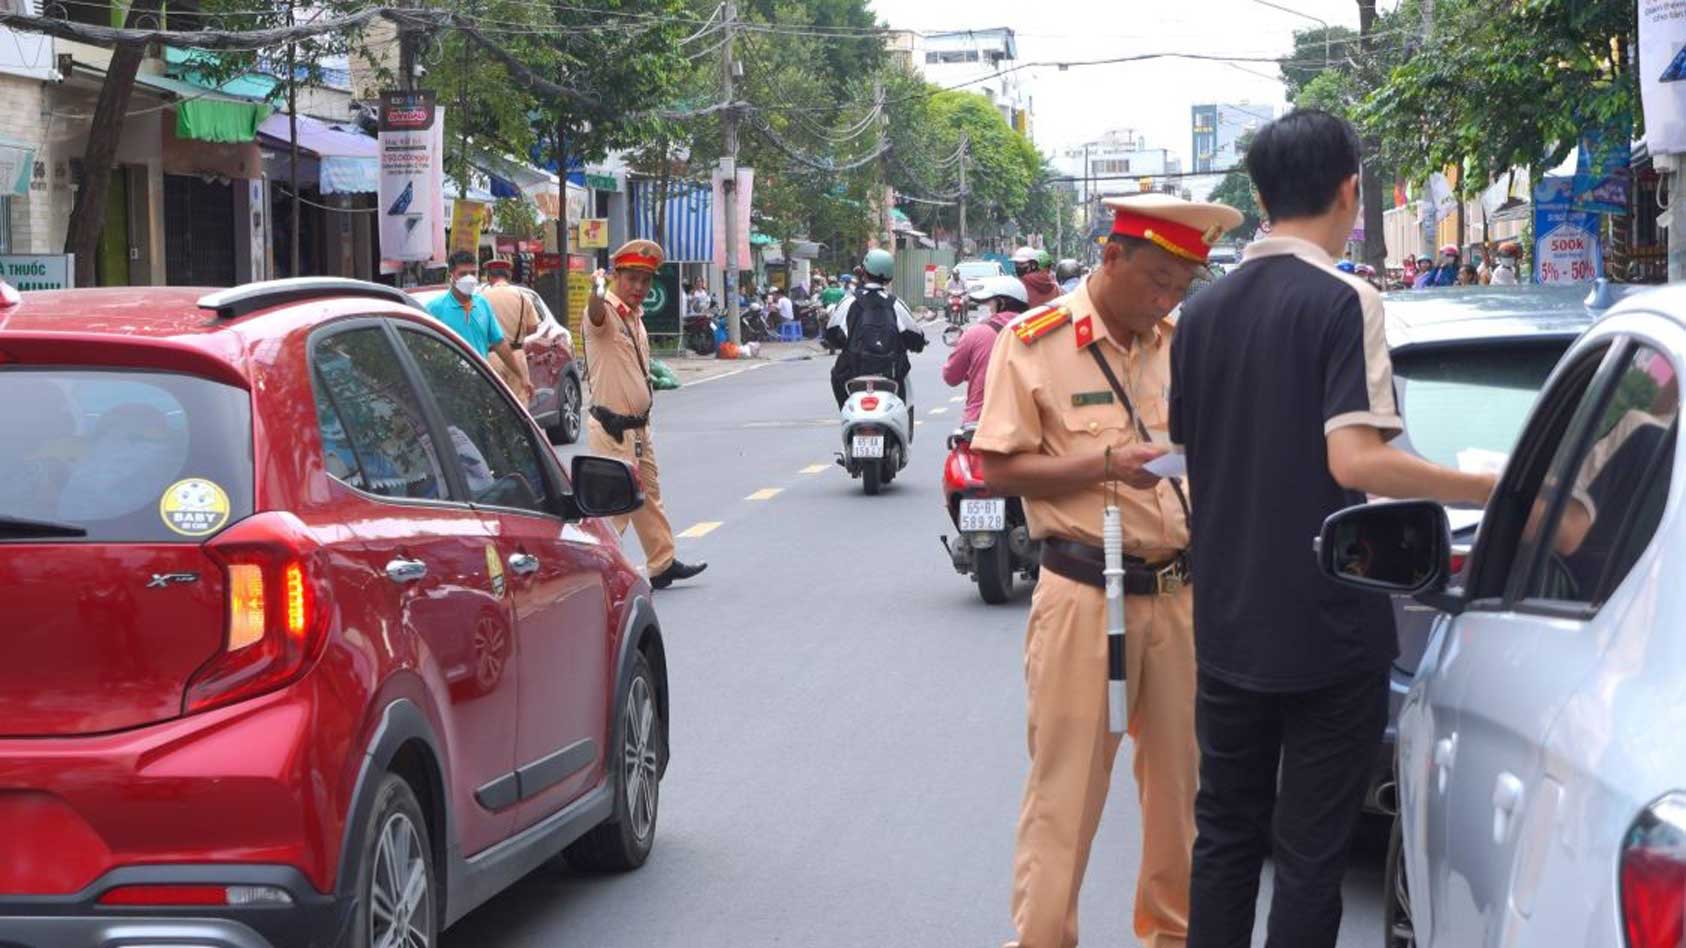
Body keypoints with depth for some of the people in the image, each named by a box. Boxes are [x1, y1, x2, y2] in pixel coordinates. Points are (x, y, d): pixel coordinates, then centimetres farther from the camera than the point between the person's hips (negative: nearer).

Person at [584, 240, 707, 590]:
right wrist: (597, 292, -63)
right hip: (612, 429, -10)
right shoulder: (606, 313, -17)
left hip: (639, 427, 10)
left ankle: (663, 564, 30)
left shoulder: (636, 317, 13)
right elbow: (596, 313, -43)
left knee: (649, 498, 19)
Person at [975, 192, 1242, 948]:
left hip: (1182, 593, 4)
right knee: (1066, 785, -2)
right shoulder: (1034, 343, -5)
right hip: (1083, 595, -4)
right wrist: (1105, 465, -18)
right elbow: (999, 469, -7)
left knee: (1181, 778, 11)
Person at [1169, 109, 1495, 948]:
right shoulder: (1344, 303, -13)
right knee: (1311, 850, 0)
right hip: (1327, 629, -6)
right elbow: (1355, 460, -23)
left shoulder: (1203, 313, 7)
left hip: (1226, 625, 6)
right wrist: (1494, 490, -17)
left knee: (1225, 834, 14)